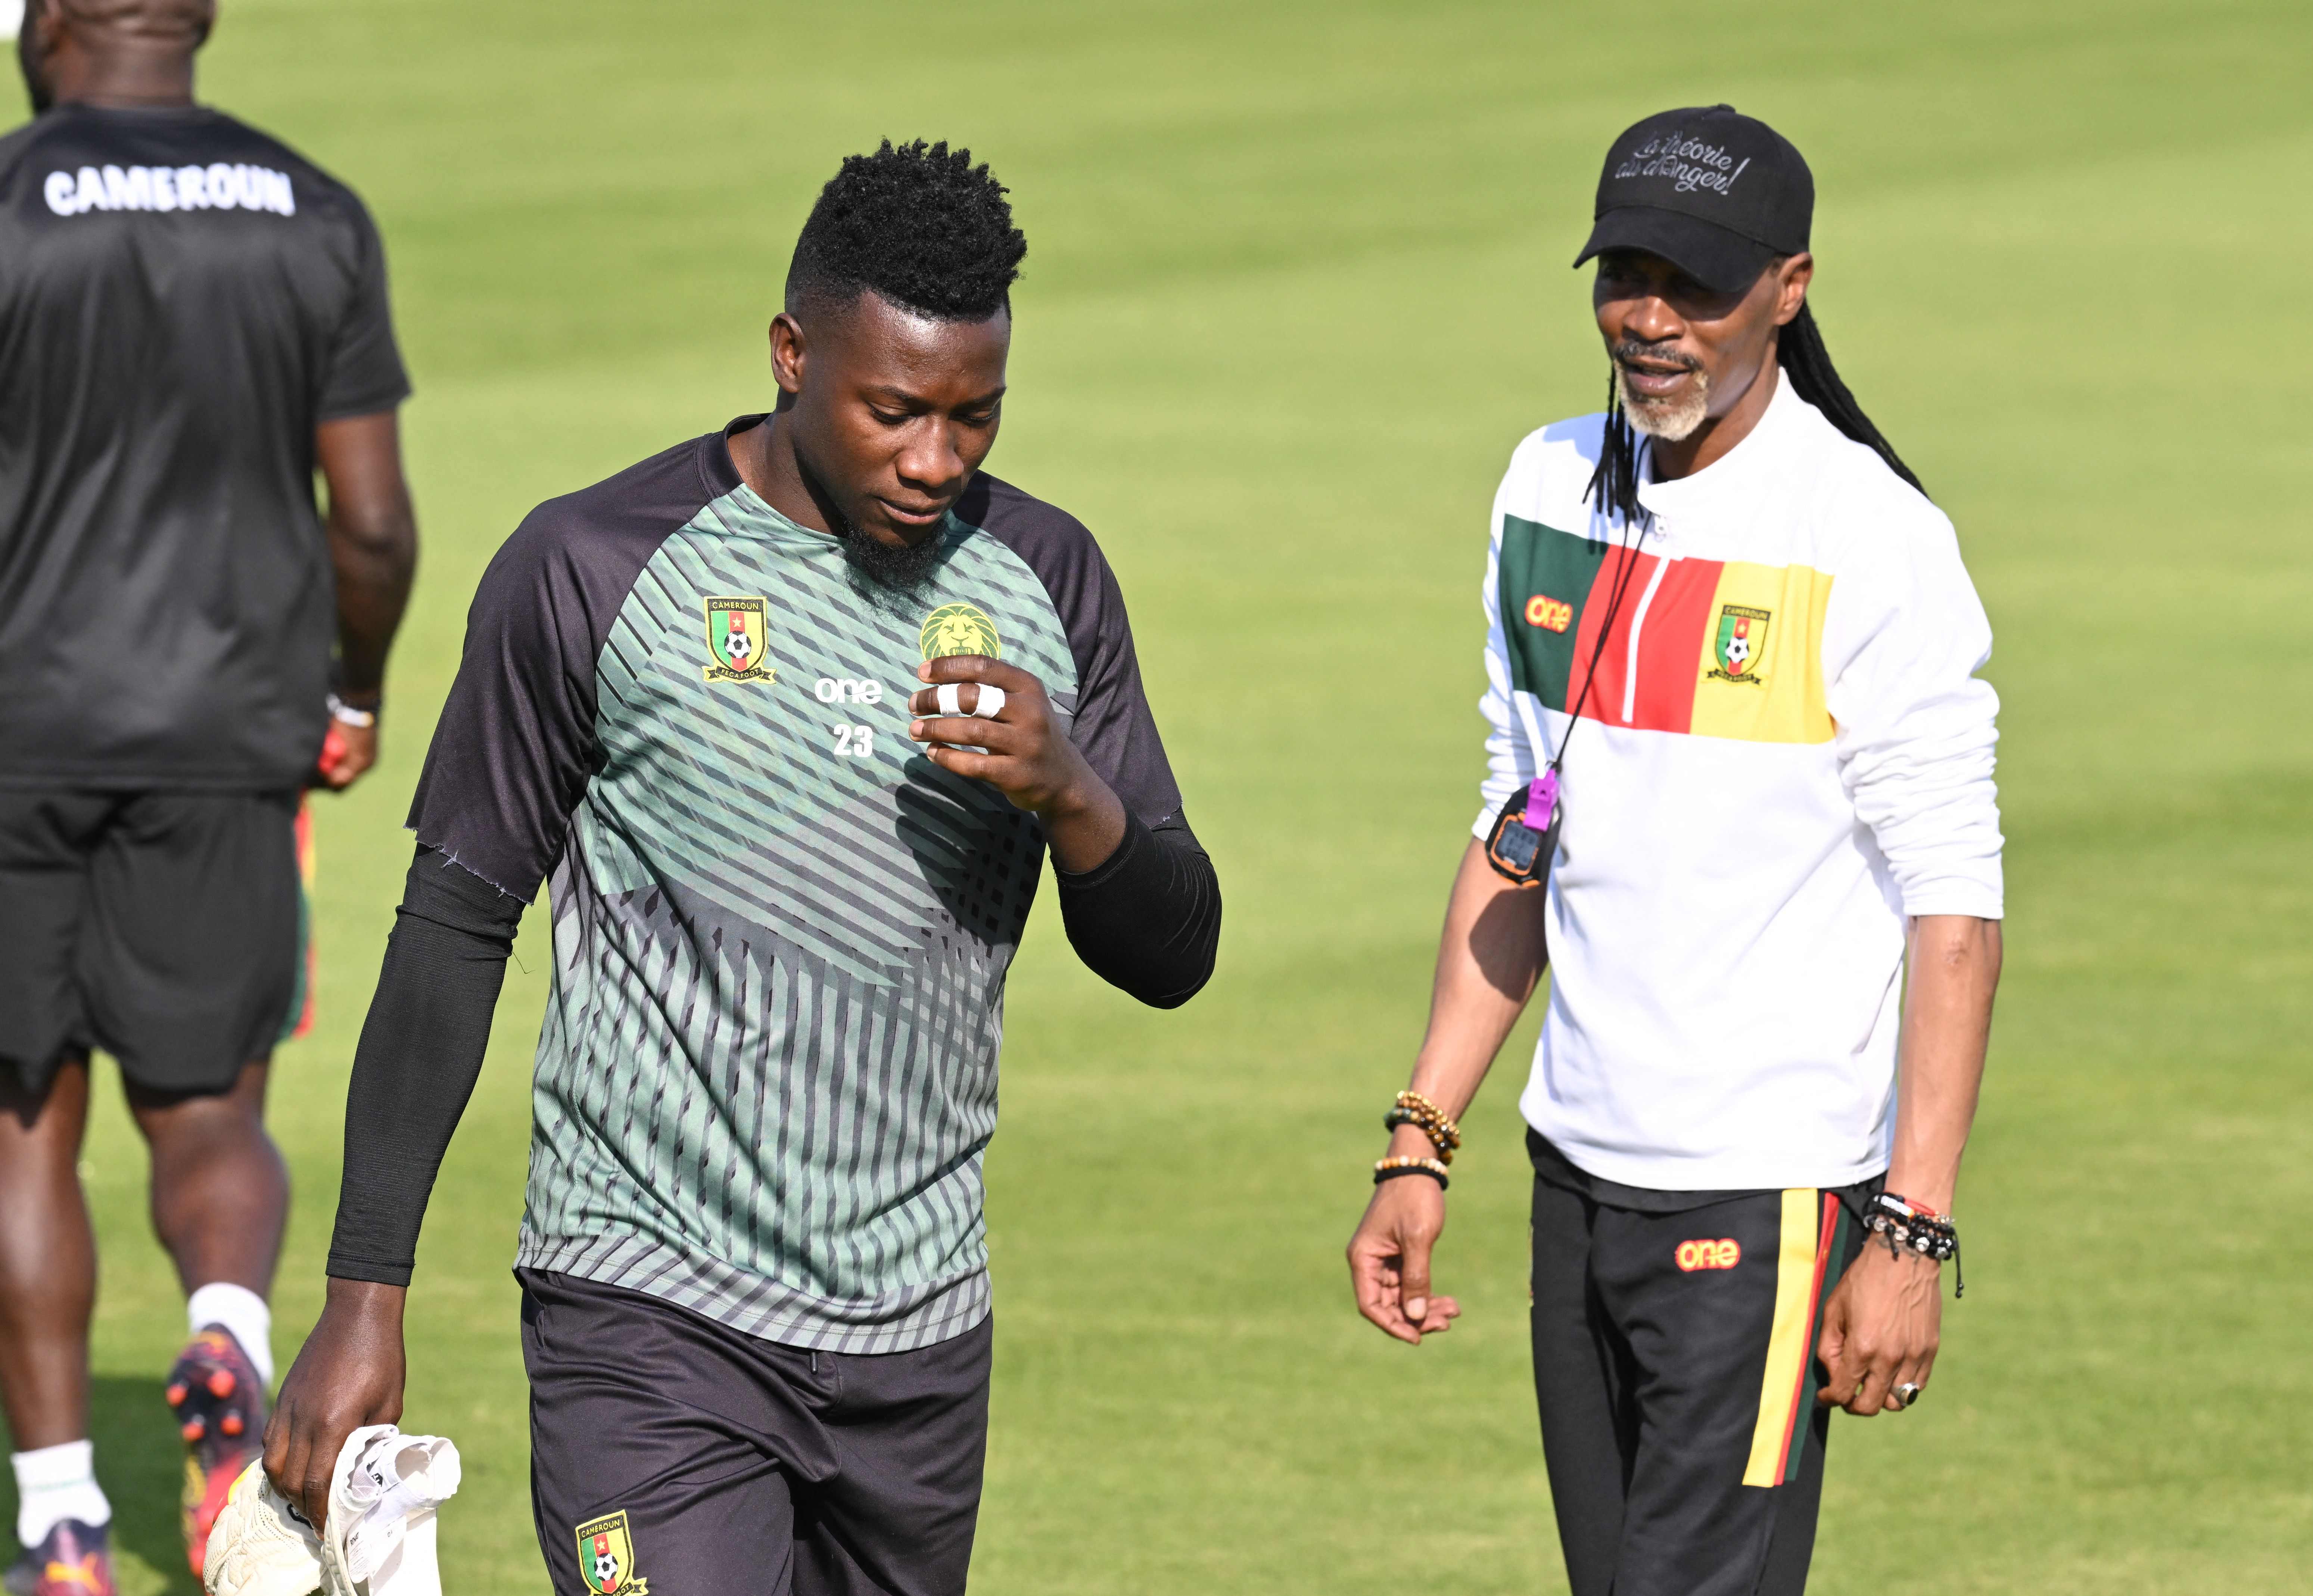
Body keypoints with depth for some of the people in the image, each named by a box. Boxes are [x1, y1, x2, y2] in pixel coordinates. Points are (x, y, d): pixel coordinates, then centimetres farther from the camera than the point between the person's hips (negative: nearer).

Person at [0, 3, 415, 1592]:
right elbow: (373, 522, 2)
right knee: (209, 1116, 11)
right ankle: (230, 1341, -21)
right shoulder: (317, 219, 2)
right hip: (227, 735, 2)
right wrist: (356, 692, 19)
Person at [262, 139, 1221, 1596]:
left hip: (922, 1320, 5)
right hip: (651, 1310, -5)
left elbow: (1172, 961, 9)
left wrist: (1069, 794, -13)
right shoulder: (594, 571, -6)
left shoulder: (1046, 583, 6)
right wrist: (365, 1296, -2)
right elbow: (457, 926, 0)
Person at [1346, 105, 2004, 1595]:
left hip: (1769, 1196, -7)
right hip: (1579, 1175, 7)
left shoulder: (1875, 547, -12)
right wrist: (1422, 1145, 13)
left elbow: (1954, 907, -13)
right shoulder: (1553, 492, 9)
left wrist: (1912, 1234, -19)